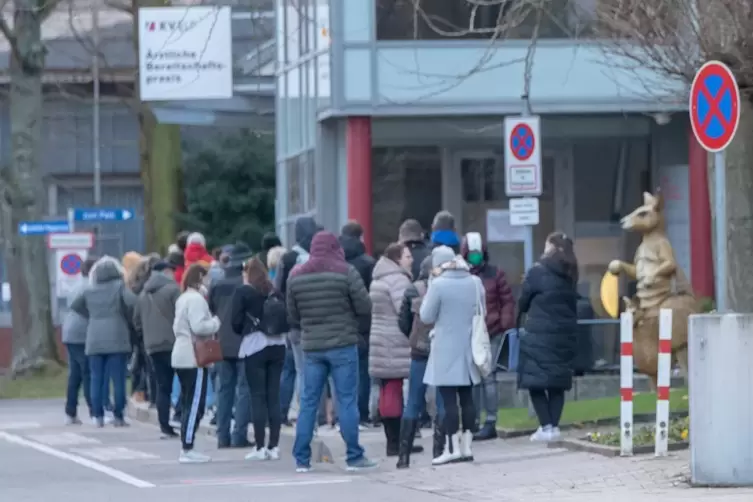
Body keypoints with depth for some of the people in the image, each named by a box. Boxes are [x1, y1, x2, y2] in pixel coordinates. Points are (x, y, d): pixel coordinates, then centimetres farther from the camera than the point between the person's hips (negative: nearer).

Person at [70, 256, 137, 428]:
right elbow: (131, 302, -15)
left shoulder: (90, 290, 12)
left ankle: (98, 416, 4)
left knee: (97, 379, 6)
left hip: (94, 339, 3)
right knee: (118, 378, 0)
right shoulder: (119, 286, 0)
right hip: (116, 338, -3)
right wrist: (128, 318, 2)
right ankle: (118, 416, -2)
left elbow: (75, 305, 18)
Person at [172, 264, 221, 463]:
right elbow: (199, 326, -22)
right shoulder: (196, 299, -13)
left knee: (189, 404, 12)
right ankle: (187, 449, -9)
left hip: (181, 355, 10)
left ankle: (186, 447, 13)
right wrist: (216, 322, -7)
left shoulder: (182, 299, 17)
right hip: (193, 358, -10)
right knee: (195, 404, -7)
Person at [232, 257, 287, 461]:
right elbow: (286, 318, 6)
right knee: (274, 395, 6)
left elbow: (236, 322, -5)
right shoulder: (274, 292, 9)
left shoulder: (243, 292, -2)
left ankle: (260, 447, -4)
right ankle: (274, 446, 5)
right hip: (277, 345, 4)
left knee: (258, 396, -2)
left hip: (254, 345, -4)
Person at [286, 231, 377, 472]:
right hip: (342, 345, -3)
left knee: (309, 401, 7)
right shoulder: (346, 272, -8)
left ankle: (301, 459, 7)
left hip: (311, 346, 3)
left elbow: (293, 315, 9)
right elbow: (365, 307, -7)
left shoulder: (296, 276, 3)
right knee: (347, 400, 1)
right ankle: (354, 457, 2)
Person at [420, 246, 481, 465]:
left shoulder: (438, 285, -13)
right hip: (468, 348, 5)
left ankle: (453, 448, -6)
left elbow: (426, 317, -6)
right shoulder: (475, 282, 3)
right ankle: (466, 445, 12)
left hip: (446, 350, -5)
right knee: (467, 397, 9)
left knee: (449, 399, -4)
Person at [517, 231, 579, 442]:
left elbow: (522, 304, 0)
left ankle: (546, 427, -8)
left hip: (539, 334, -6)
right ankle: (554, 426, 6)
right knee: (557, 381, 10)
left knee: (535, 380, -1)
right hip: (564, 334, 6)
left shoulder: (538, 271, -7)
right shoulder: (570, 274, 9)